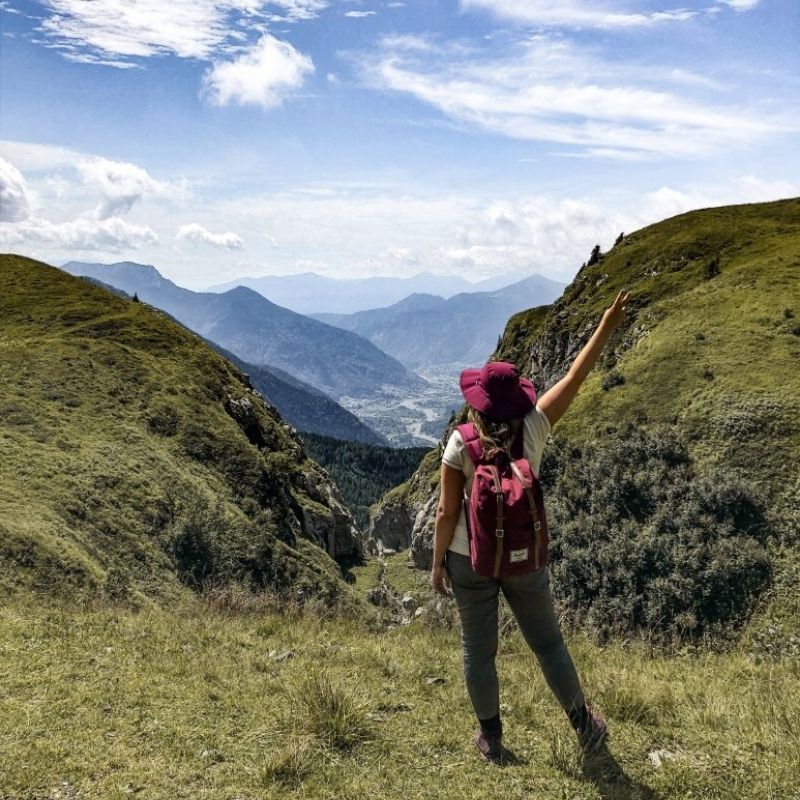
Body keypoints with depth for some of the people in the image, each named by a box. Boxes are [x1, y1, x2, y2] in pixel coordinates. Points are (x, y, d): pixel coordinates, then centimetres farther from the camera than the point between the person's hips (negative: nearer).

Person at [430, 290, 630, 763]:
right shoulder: (533, 430, -15)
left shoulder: (461, 445, -19)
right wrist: (607, 328, -2)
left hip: (470, 560, -1)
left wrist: (438, 562, -2)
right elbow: (575, 378, -8)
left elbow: (447, 512, -15)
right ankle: (583, 723, 35)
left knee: (479, 650, 15)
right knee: (548, 642, 19)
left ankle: (491, 739, 29)